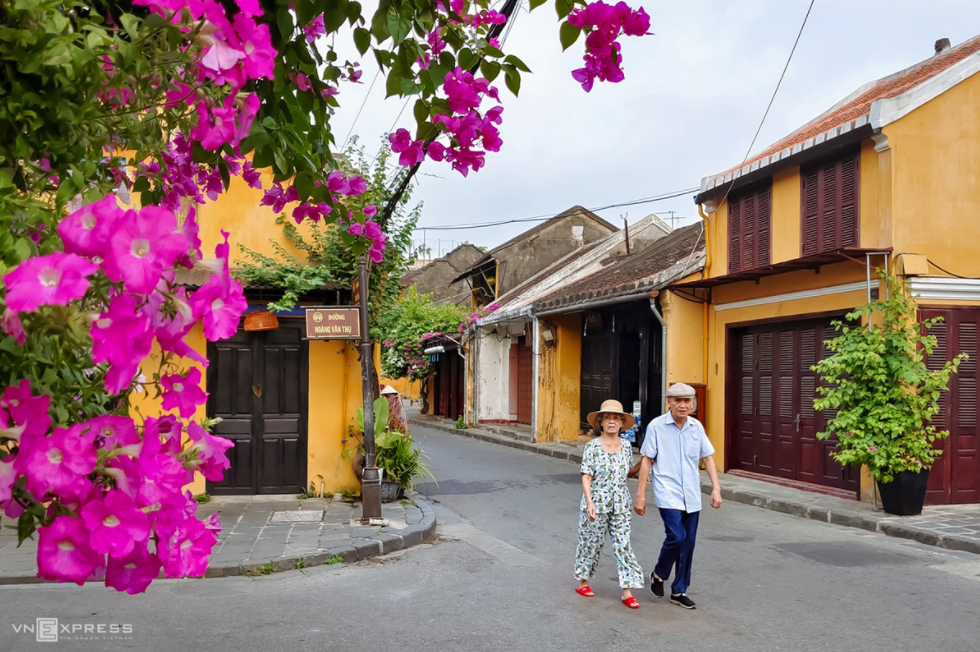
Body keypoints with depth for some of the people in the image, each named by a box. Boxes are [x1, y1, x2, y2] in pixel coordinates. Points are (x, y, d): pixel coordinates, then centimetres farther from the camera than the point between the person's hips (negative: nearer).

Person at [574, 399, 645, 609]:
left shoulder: (627, 446, 4)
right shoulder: (593, 447, -9)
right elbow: (586, 476, -12)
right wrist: (589, 502, -21)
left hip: (620, 505, 3)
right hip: (597, 504, -3)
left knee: (624, 545, 0)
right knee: (592, 542, 10)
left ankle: (627, 591, 4)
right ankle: (583, 581, 30)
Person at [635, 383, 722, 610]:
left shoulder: (697, 427, 5)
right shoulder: (656, 426, -7)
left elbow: (708, 458, 12)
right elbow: (646, 461, -4)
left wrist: (716, 488, 2)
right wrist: (640, 494, -6)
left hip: (691, 495, 5)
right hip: (668, 494, -4)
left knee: (688, 542, 7)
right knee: (676, 536, -17)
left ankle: (679, 591, 21)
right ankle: (658, 574, 11)